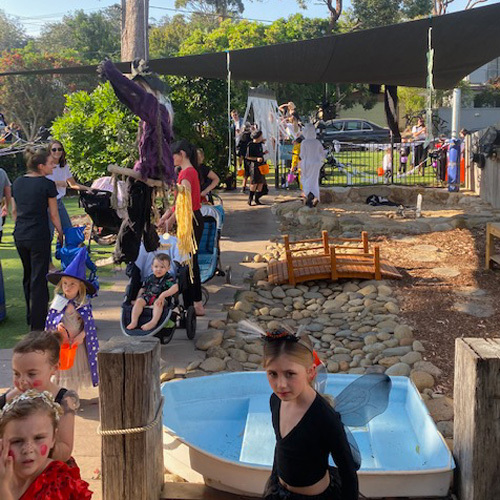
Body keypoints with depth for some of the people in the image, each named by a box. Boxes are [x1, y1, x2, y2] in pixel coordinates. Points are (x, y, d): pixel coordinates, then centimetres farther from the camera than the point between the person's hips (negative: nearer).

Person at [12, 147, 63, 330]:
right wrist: (60, 233, 4)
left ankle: (31, 317, 34)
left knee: (28, 277, 21)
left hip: (19, 236, 6)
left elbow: (14, 211, 13)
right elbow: (53, 214, -8)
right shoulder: (47, 184, -11)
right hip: (39, 236, -6)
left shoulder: (17, 183, 7)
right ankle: (38, 325, 2)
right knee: (39, 279, -1)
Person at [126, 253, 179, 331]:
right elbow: (143, 289, 25)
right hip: (147, 296, 4)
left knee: (158, 303, -36)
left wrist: (163, 294, -30)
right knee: (139, 301, -22)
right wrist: (138, 297, 9)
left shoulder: (168, 279, -3)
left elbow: (175, 287, -21)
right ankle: (134, 321, -28)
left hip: (161, 298, -4)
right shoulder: (150, 278, 13)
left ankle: (153, 322, -48)